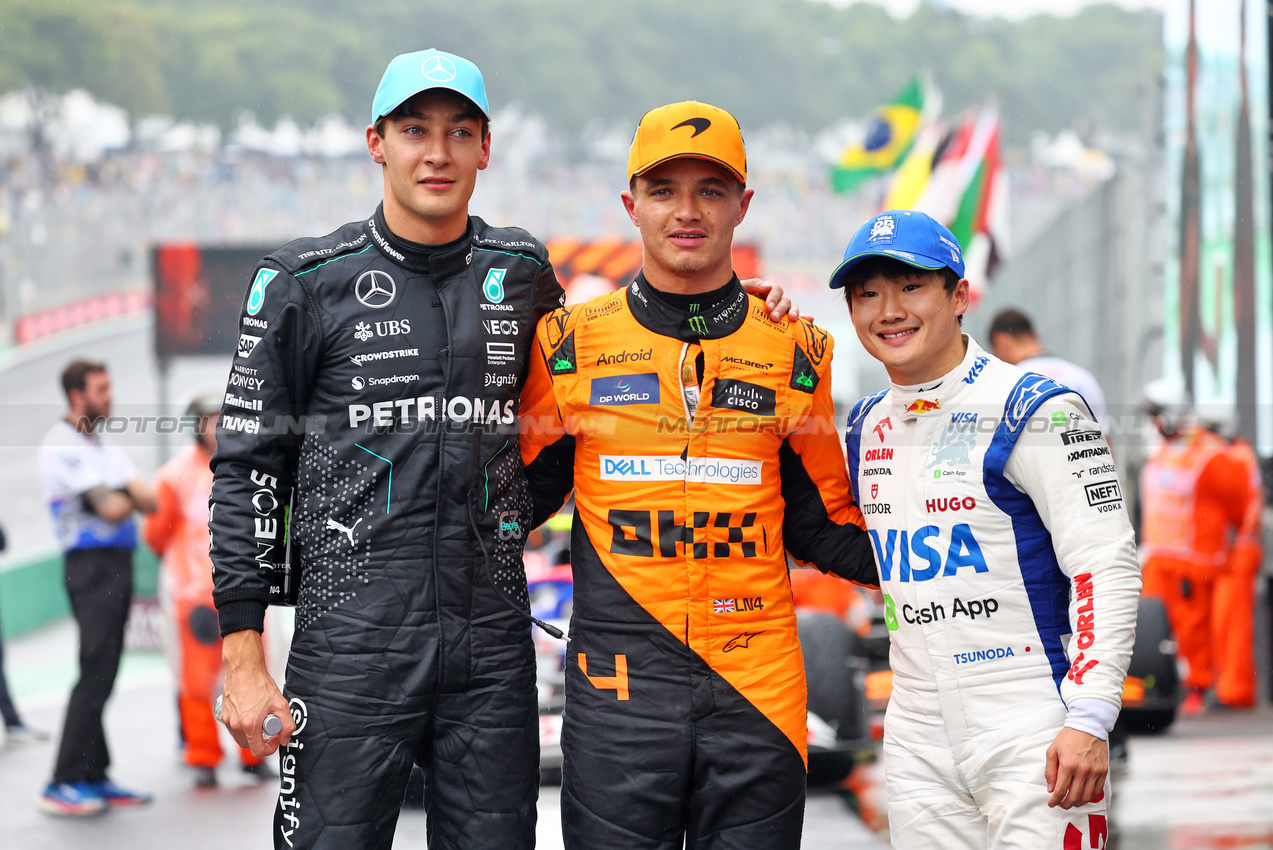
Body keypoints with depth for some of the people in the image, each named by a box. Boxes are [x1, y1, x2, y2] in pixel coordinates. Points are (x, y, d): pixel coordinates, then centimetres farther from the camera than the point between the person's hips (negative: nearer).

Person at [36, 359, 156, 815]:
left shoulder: (106, 447, 19)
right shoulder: (61, 445, -9)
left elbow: (149, 501, 10)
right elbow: (110, 509, -17)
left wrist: (119, 495, -9)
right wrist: (126, 496, 4)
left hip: (119, 564, 9)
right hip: (91, 564, -9)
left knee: (103, 674, 9)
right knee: (95, 672, -12)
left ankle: (94, 777, 12)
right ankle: (63, 784, -11)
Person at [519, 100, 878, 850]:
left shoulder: (795, 351, 8)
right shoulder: (571, 343, 5)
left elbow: (819, 526, 14)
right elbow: (519, 495, 14)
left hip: (759, 681, 1)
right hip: (619, 683, -1)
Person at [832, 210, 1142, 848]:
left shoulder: (1034, 411, -8)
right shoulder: (866, 427, 12)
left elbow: (1107, 565, -13)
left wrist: (1089, 721, -21)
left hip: (1032, 731, -6)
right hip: (918, 740, 6)